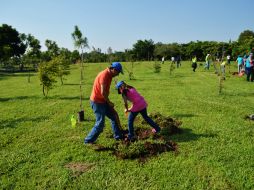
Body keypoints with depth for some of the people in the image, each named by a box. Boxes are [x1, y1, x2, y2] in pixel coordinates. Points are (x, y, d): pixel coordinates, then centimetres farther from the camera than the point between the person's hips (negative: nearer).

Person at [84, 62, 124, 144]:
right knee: (100, 124, -6)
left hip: (103, 101, 10)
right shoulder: (104, 75, -22)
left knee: (113, 116, 16)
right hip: (97, 102, -10)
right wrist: (109, 102, -14)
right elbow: (103, 92, -26)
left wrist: (108, 102, 8)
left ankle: (118, 136, 29)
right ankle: (88, 141, 9)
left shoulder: (109, 75, 9)